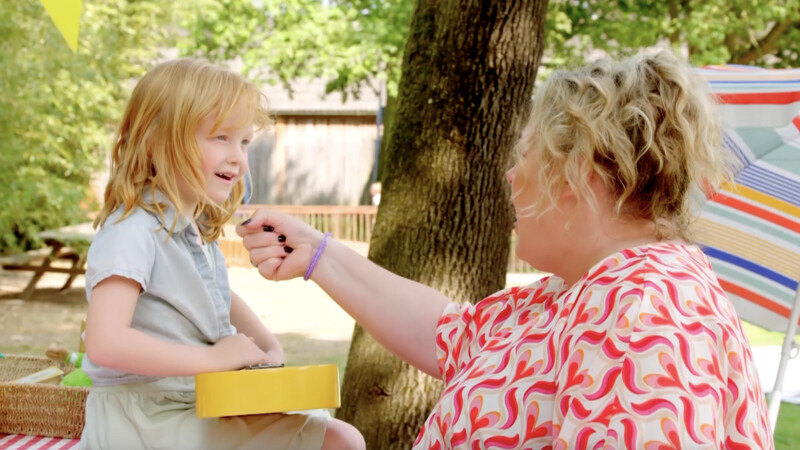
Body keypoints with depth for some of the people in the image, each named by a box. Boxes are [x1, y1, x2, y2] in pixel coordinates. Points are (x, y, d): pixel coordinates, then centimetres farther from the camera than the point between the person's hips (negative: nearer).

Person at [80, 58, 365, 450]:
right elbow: (104, 343, -30)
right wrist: (213, 358, -25)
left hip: (203, 407, 9)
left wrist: (269, 347, 10)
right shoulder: (132, 232, -19)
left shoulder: (196, 228, 9)